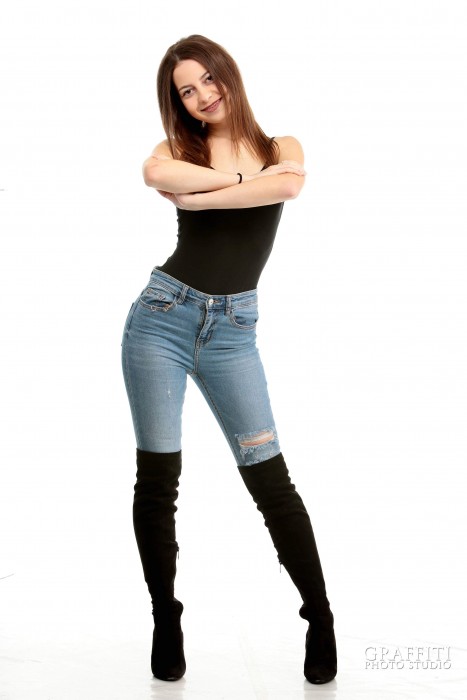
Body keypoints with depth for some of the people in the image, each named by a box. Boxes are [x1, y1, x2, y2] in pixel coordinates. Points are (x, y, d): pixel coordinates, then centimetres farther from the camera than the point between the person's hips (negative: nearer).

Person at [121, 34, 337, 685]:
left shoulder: (281, 147, 8)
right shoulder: (179, 148, 7)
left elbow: (289, 185, -18)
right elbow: (157, 174, -20)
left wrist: (198, 192, -15)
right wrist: (243, 177, -13)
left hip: (232, 329, 0)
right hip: (164, 313, 1)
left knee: (270, 478, -4)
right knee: (157, 475, 1)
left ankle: (320, 617, 9)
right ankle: (166, 620, 15)